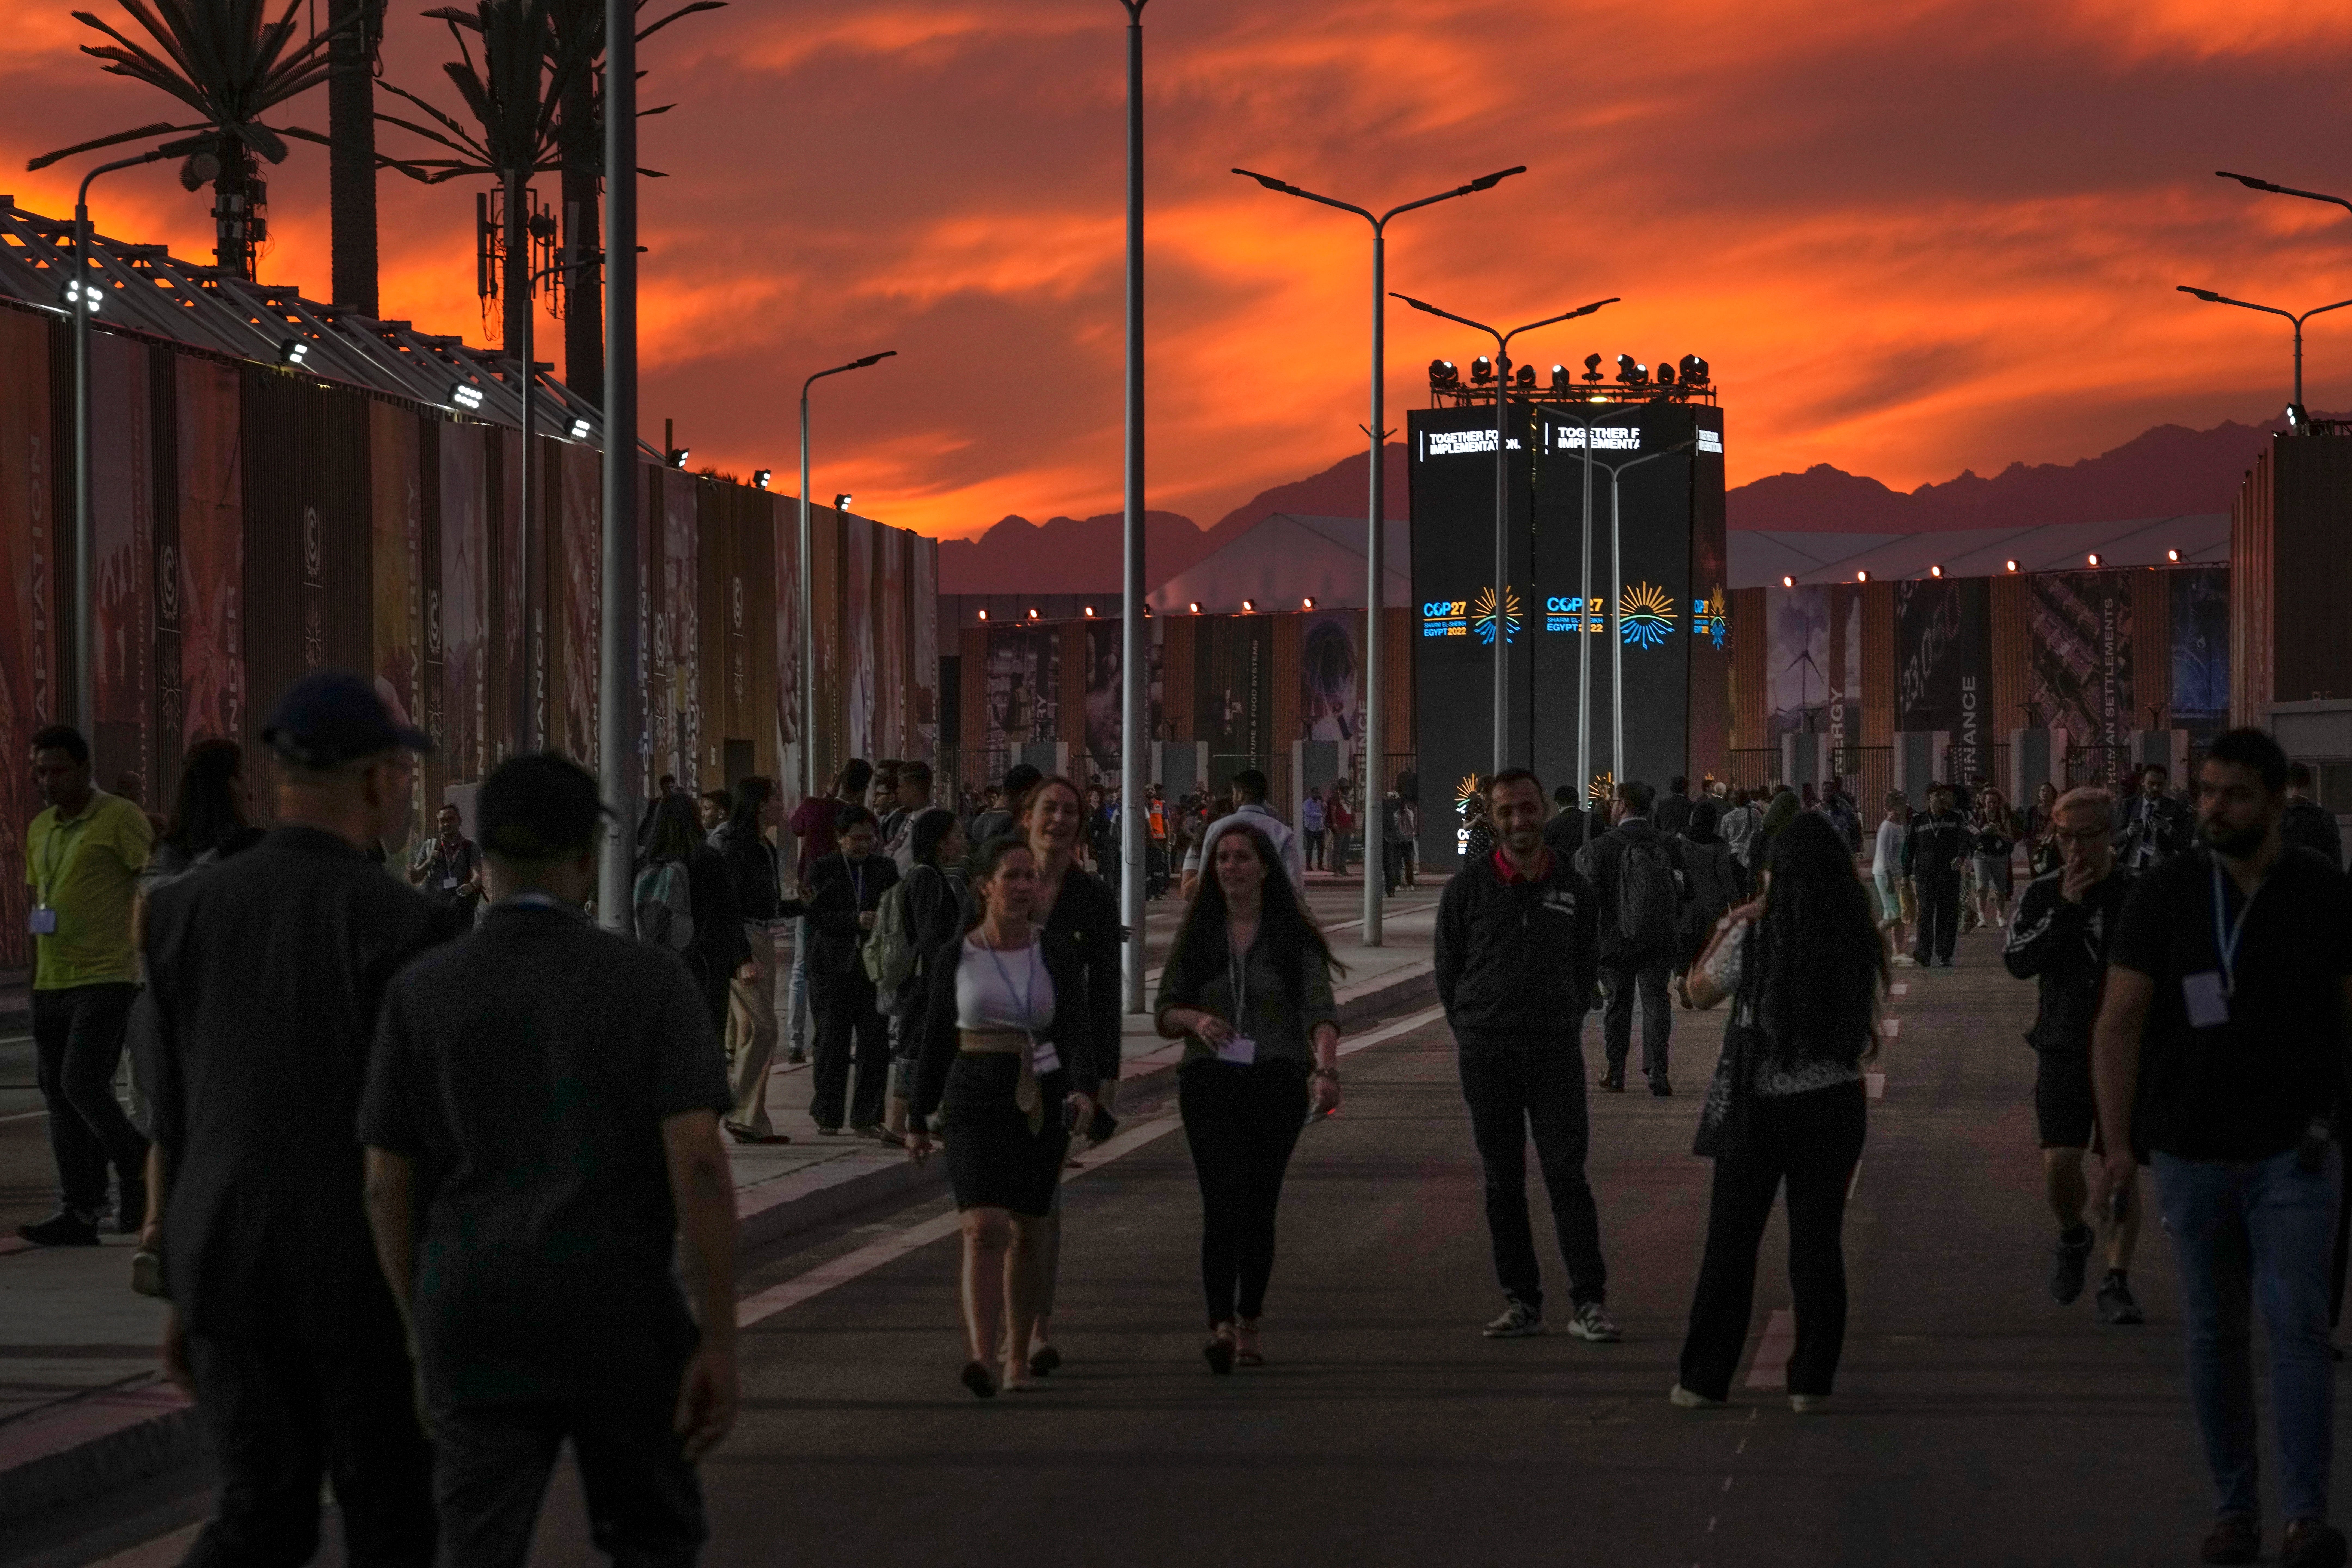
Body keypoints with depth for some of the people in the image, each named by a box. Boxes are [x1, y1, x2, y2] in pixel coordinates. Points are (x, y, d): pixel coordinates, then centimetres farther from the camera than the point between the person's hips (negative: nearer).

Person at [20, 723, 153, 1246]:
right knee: (59, 1097, 5)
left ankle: (137, 1167, 6)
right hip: (52, 983, 7)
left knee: (84, 1085, -17)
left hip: (106, 978, -7)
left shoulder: (122, 819, -6)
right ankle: (79, 1212, 8)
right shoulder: (40, 829, 16)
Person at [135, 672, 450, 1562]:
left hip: (230, 1275, 4)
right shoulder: (402, 927, -14)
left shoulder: (185, 913, 1)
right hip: (367, 1283, -4)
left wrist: (178, 1292, 14)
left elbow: (169, 1126, 6)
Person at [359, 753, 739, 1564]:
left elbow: (387, 1188, 2)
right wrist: (719, 1343, -11)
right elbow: (698, 1164, -13)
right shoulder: (650, 983, -4)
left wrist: (423, 1338, 13)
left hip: (476, 1324, 1)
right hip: (620, 1317, -1)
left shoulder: (421, 991, 1)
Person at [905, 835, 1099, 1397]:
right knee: (985, 1228, -15)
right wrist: (918, 1118, 13)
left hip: (1042, 1101, 1)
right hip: (975, 1100, -1)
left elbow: (1076, 1030, -7)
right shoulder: (955, 958, 2)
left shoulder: (1056, 953, 1)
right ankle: (982, 1357, -26)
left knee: (1027, 1232, 10)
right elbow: (936, 1040, 10)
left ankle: (1017, 1352, 26)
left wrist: (1083, 1088, -26)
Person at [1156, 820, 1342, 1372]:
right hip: (1210, 1081, 0)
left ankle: (1249, 1325, 20)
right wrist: (1195, 1020, -14)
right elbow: (1164, 1010, 9)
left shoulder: (1294, 938, 0)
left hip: (1277, 1080, 0)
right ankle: (1221, 1326, -23)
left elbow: (1320, 1009, -10)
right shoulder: (1196, 935, 7)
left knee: (1259, 1206, 6)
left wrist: (1326, 1067, -28)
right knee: (1223, 1200, -14)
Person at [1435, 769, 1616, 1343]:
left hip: (1556, 1052, 0)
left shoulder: (1573, 888, 5)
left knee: (1567, 1176, -7)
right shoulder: (1468, 887, 0)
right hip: (1485, 1055, 0)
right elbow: (1449, 969, 8)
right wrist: (1472, 1031, 9)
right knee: (1503, 1184, 5)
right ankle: (1520, 1301, 11)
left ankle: (1589, 1302, -5)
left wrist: (1564, 1022, 11)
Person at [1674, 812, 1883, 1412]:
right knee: (1819, 1242, 8)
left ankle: (1703, 1379, 13)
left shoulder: (1754, 939, -12)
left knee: (1730, 1244, 8)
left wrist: (1731, 925, 7)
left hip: (1759, 1109, -2)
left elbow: (1701, 991, 3)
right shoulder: (1858, 941, -4)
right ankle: (1811, 1380, 9)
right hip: (1833, 1107, 2)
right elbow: (1866, 1029, 7)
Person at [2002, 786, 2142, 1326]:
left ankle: (2117, 1282, 5)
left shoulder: (2138, 896, 0)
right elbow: (2018, 961, -11)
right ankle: (2072, 1238, 21)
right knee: (2059, 1164, -9)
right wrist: (2065, 909, -18)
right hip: (2064, 1051, 0)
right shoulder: (2043, 895, 2)